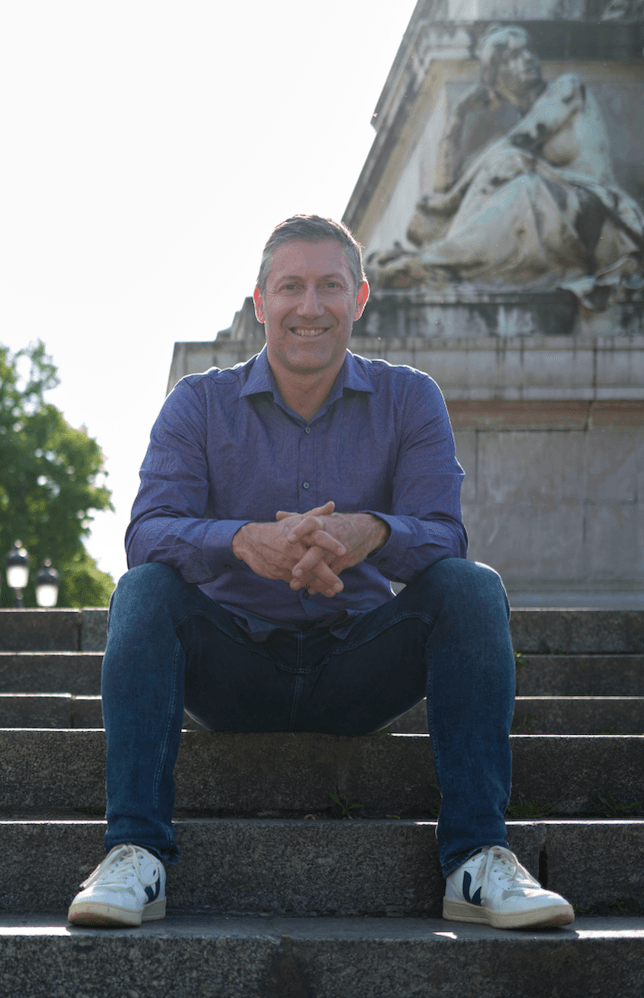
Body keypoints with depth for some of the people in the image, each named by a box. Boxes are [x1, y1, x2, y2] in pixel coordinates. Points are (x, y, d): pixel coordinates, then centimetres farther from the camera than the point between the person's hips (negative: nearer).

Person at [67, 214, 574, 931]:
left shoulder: (409, 401, 1)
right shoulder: (199, 404, -1)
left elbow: (444, 539, -11)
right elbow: (146, 534, -15)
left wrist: (372, 533, -37)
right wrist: (246, 542, -38)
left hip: (358, 669, 0)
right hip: (235, 669, 0)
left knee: (471, 586, -24)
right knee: (145, 589, -27)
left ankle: (478, 857, -28)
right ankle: (134, 854, -31)